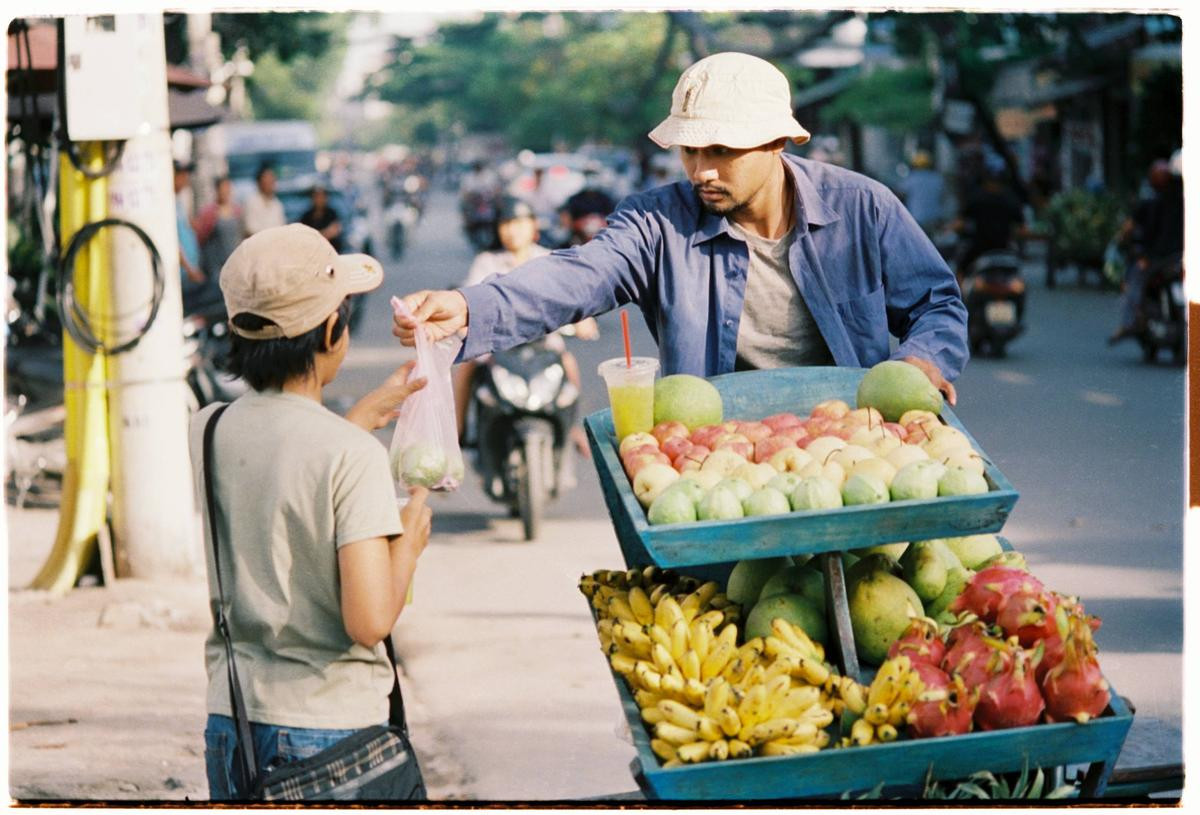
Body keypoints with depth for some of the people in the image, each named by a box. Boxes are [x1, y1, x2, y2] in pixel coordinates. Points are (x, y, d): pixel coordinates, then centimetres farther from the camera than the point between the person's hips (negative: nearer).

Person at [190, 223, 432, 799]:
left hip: (230, 724, 5)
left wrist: (365, 415, 28)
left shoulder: (204, 433, -1)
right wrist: (408, 541, -3)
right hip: (333, 729, -5)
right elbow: (370, 621, -21)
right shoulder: (353, 456, -18)